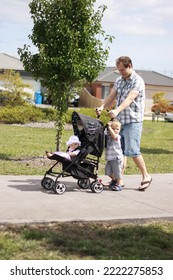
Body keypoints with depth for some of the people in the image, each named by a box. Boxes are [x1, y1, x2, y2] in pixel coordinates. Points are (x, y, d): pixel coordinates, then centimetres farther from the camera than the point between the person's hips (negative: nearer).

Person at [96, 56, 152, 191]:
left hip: (133, 121, -7)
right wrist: (102, 107, -13)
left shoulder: (138, 81, -9)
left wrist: (117, 110, -37)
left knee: (132, 151, -10)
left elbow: (129, 99, -23)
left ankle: (146, 176, 6)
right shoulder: (119, 81, 14)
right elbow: (111, 96, 7)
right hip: (120, 120, 7)